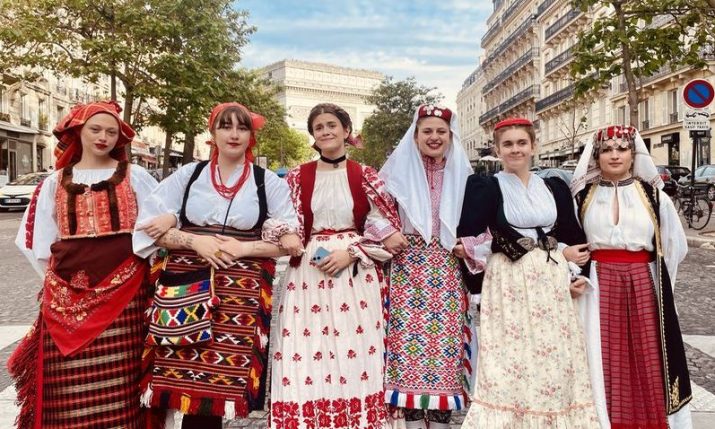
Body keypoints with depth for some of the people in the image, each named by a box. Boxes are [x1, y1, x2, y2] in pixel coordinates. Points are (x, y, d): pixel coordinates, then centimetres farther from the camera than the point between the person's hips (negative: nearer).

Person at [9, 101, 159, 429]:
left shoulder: (134, 177, 7)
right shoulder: (55, 182, 12)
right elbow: (40, 240, 16)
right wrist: (56, 277, 11)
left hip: (123, 289, -2)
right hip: (67, 294, 2)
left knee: (117, 378, -2)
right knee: (67, 382, 2)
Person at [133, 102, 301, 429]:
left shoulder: (268, 182, 7)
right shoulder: (188, 175, 10)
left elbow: (289, 242, 3)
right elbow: (149, 225, 7)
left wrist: (244, 248, -9)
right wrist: (195, 241, -7)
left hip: (243, 294, -1)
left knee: (218, 384, -3)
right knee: (186, 379, -2)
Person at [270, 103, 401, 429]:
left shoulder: (366, 176, 5)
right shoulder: (297, 177, 9)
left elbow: (384, 228, 3)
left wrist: (351, 253, -9)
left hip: (357, 273, -1)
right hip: (307, 272, 1)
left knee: (354, 356, -1)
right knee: (306, 356, -1)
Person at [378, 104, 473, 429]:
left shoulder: (463, 174, 10)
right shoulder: (398, 170, 5)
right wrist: (385, 234, -11)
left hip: (447, 271, 2)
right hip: (409, 269, -1)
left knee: (445, 339, 1)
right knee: (409, 339, -2)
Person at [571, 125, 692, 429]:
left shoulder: (653, 195, 2)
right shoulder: (582, 196, 3)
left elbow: (676, 245, 10)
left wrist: (644, 275, 7)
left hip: (642, 287, 0)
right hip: (597, 288, 0)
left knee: (644, 357, 6)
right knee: (603, 359, 5)